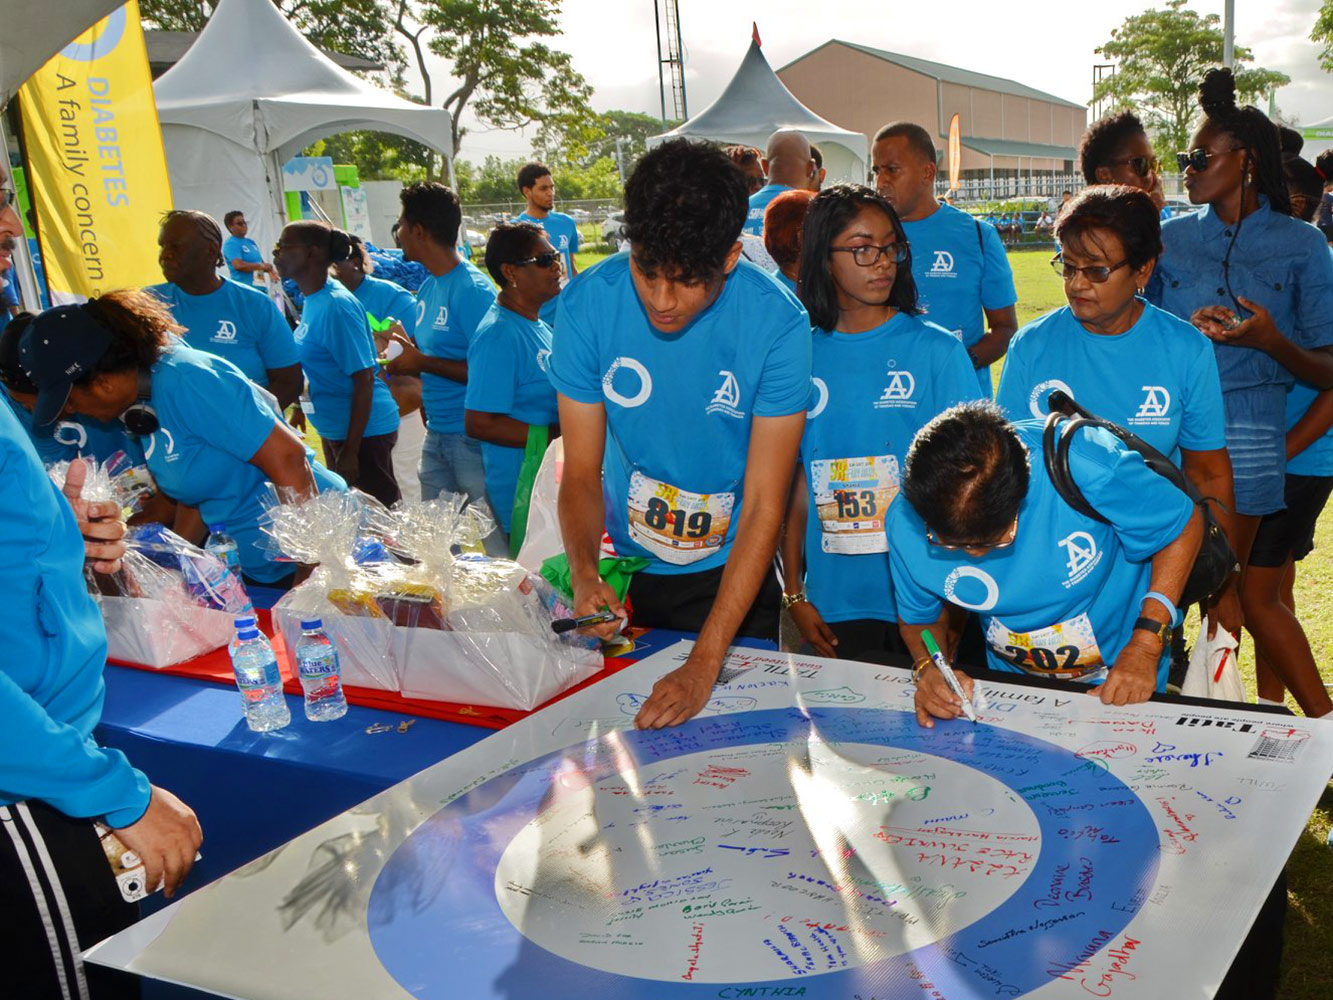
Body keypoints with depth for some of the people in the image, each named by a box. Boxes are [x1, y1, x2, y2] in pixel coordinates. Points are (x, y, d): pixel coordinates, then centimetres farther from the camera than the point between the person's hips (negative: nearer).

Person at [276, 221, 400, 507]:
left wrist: (350, 451, -23)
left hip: (364, 430, -10)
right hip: (335, 427, 10)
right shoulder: (313, 300, 6)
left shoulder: (336, 306, -21)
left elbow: (364, 378, -23)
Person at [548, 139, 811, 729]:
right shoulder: (588, 304, -17)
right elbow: (582, 471, -11)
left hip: (731, 573, -1)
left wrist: (705, 663, -29)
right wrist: (584, 573, -32)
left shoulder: (777, 324, -22)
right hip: (627, 568, 2)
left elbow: (764, 506, -22)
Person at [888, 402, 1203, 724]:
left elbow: (1184, 524, -12)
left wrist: (1146, 645, -17)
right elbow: (918, 618, 0)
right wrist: (929, 667, -21)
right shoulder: (906, 524, -21)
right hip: (1012, 687, 4)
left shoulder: (1089, 467, -30)